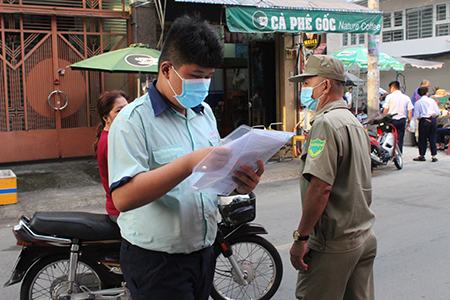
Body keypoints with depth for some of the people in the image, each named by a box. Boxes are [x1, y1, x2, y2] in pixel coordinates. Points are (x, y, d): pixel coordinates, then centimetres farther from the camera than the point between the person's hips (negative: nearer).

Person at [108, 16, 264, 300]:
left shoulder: (205, 112, 8)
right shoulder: (134, 119, -15)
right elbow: (123, 197, -26)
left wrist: (239, 182, -8)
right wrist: (189, 163, -34)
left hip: (204, 252, 7)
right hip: (156, 263, -7)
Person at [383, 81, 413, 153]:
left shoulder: (389, 96, -3)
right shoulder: (406, 97, 7)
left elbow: (385, 110, -3)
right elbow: (410, 111, 4)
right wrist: (409, 121, 12)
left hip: (392, 120, -3)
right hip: (402, 120, 3)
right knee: (400, 140, 6)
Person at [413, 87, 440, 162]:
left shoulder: (418, 103, -5)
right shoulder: (432, 101, 1)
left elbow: (417, 115, -7)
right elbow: (437, 112, 1)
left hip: (424, 121, -2)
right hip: (433, 120, 2)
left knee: (422, 139, 7)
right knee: (432, 138, 9)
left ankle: (421, 156, 11)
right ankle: (434, 156, 10)